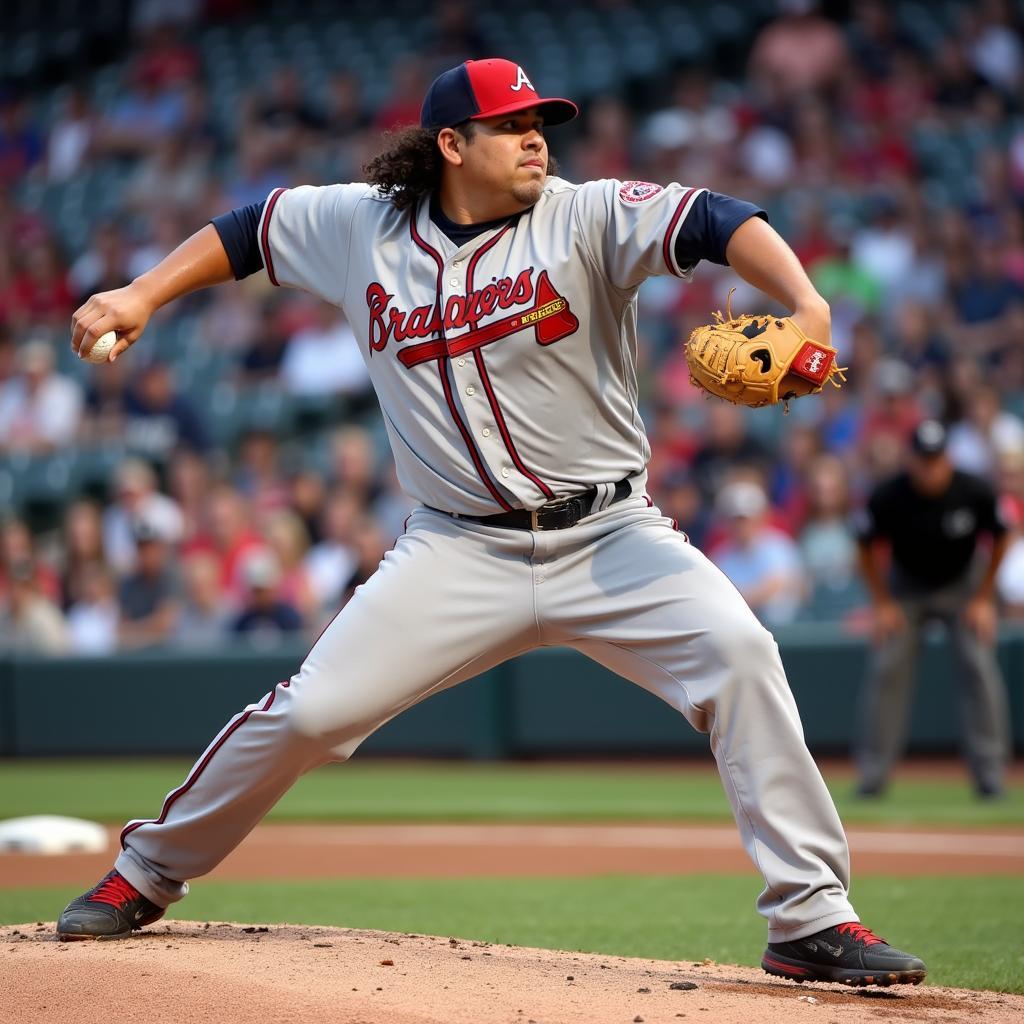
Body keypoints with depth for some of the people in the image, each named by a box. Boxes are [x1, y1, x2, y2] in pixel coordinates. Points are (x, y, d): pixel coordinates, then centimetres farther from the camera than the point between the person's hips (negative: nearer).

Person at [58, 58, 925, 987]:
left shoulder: (585, 219, -7)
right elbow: (251, 230, 19)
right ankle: (148, 874, 19)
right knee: (311, 712, -6)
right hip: (462, 553, 1)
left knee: (738, 651, -24)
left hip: (610, 536, -1)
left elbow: (716, 222, -22)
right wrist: (141, 297, 10)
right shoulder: (363, 226, 3)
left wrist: (805, 306, -39)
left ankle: (811, 919, -17)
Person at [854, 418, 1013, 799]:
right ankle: (872, 772, 1)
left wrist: (983, 598, -7)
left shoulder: (976, 493, -24)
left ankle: (990, 771, -6)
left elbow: (1000, 539, -5)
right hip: (906, 586, 0)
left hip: (963, 583, 0)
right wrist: (882, 603, -9)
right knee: (888, 668, -8)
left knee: (980, 665, -11)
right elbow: (866, 548, -7)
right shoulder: (887, 497, -25)